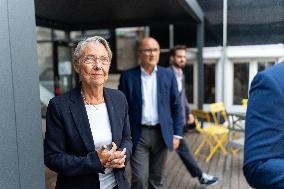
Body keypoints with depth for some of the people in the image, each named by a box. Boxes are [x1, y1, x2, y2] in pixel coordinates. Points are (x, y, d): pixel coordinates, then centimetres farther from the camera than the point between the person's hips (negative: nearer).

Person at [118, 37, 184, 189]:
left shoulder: (168, 75, 2)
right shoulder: (128, 76, -3)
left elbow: (176, 106, 4)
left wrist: (177, 134, 0)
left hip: (161, 133, 2)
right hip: (138, 134, -2)